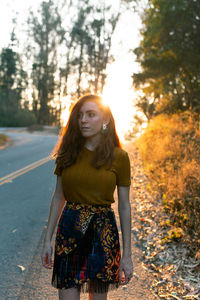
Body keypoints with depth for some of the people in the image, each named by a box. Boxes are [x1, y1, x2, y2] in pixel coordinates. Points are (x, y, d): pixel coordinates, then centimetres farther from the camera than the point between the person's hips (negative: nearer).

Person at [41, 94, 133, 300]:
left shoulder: (119, 157, -5)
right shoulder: (68, 152, 1)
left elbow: (124, 206, -2)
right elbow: (58, 197, 7)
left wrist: (127, 254, -2)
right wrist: (47, 240, 6)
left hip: (103, 231, -1)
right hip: (69, 230, 2)